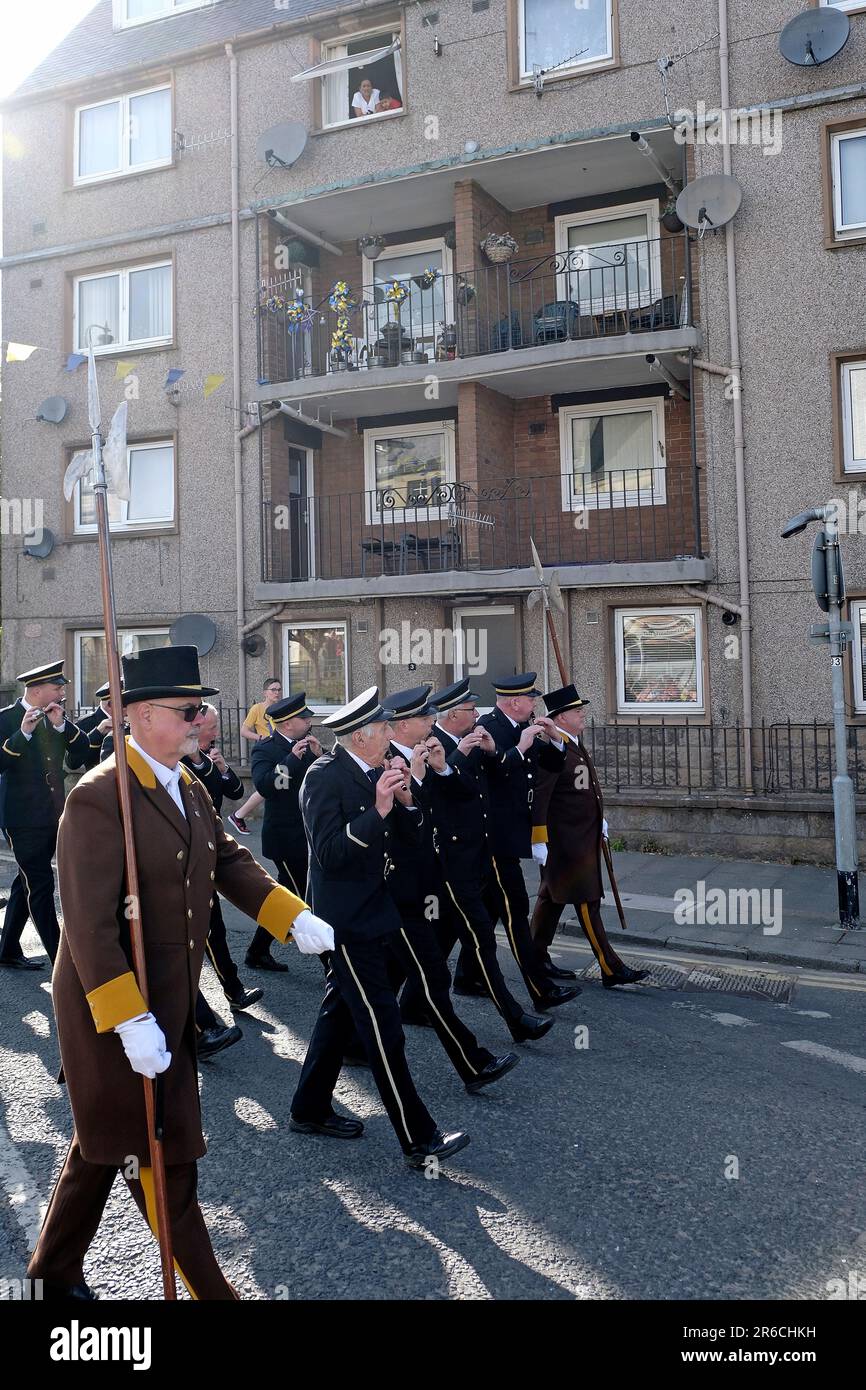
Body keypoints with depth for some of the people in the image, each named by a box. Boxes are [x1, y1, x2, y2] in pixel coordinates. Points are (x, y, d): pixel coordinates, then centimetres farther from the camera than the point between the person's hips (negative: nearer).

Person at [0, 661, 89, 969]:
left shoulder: (57, 717, 9)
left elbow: (81, 754, 1)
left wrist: (62, 724, -11)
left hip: (52, 815, 7)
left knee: (27, 884, 16)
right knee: (41, 885, -7)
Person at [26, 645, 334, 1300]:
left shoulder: (189, 787, 6)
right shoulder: (99, 797, -23)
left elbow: (229, 859, 8)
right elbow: (89, 926, -26)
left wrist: (294, 916, -4)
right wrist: (130, 1022, -28)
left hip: (170, 999, 9)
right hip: (112, 1004, -9)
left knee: (107, 1136, 23)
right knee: (162, 1154, 5)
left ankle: (56, 1271, 44)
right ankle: (207, 1287, 22)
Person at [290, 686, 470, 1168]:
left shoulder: (375, 773, 7)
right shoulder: (325, 776, -17)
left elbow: (413, 836, 7)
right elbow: (329, 852, -24)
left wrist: (405, 801, -11)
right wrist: (378, 810, -29)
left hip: (372, 910, 9)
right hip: (347, 918, -9)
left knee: (340, 1011, 19)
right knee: (382, 1025, -6)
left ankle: (310, 1109, 35)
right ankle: (420, 1141, 1)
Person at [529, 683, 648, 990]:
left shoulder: (575, 742, 11)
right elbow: (539, 797, -23)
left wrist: (598, 818, 26)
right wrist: (539, 840, -24)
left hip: (584, 838, 10)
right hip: (567, 842, -10)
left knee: (552, 897, 17)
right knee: (587, 903, -5)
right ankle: (611, 969, 1)